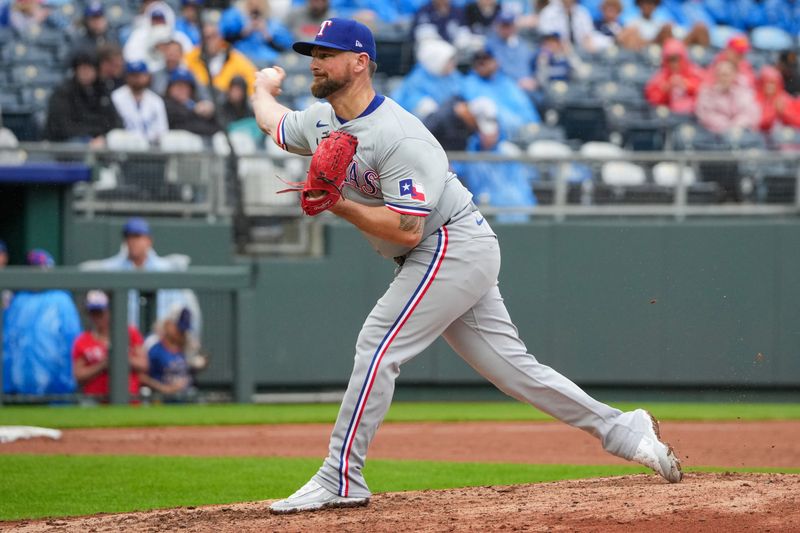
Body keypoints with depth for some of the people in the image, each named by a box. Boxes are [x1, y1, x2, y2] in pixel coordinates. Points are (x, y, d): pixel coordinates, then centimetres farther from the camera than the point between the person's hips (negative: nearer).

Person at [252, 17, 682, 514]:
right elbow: (273, 120, 29)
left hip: (454, 246, -9)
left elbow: (408, 230, -28)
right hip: (454, 255, 9)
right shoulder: (320, 120, 5)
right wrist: (265, 86, 47)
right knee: (511, 365, 8)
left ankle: (340, 480, -14)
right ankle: (622, 430, 14)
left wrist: (339, 206, -28)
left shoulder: (399, 137, -23)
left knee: (379, 345, -16)